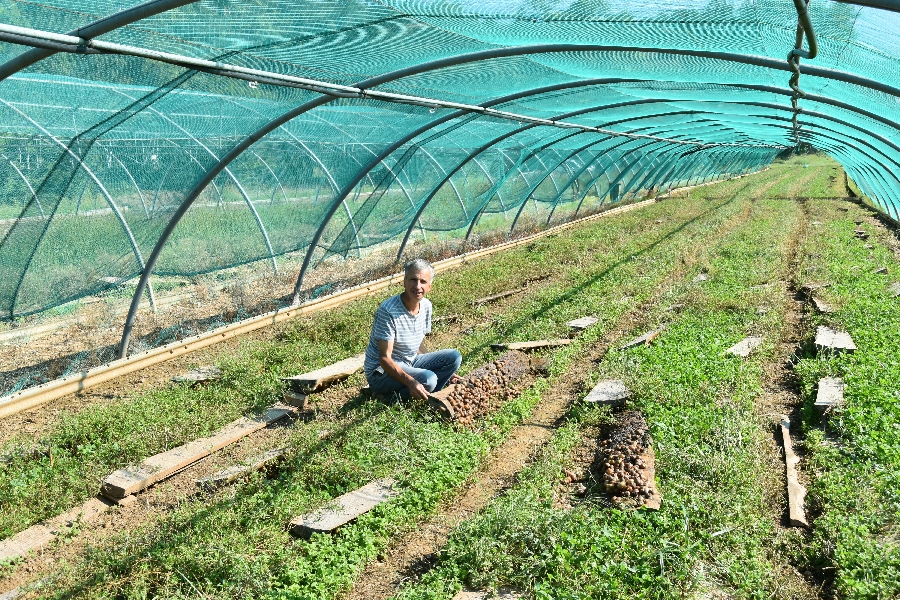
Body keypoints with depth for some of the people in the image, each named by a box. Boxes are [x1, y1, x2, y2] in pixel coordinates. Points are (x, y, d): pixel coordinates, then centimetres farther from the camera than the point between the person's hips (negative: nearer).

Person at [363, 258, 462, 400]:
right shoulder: (388, 311, -25)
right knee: (428, 380, -31)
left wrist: (444, 370, 5)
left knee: (454, 357, -6)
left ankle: (422, 395, -9)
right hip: (382, 372, -8)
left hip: (410, 363, 8)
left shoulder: (426, 306, -1)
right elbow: (385, 359, -25)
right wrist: (410, 382, -40)